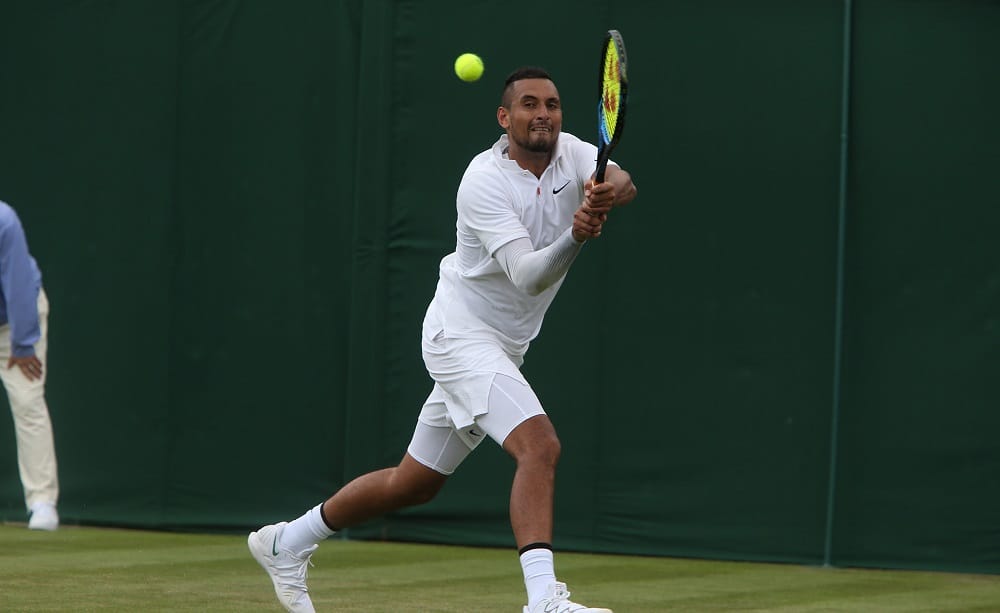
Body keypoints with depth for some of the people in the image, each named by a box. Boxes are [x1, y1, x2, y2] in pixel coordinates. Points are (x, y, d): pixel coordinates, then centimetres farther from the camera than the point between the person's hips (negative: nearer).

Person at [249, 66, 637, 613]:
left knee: (414, 483, 18)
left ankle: (287, 543, 34)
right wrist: (574, 237, -48)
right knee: (539, 445, -28)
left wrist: (608, 191, -45)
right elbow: (527, 276, -29)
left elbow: (623, 183, -21)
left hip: (500, 350, 8)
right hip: (462, 335, -8)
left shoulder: (570, 152, 0)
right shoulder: (484, 182, -20)